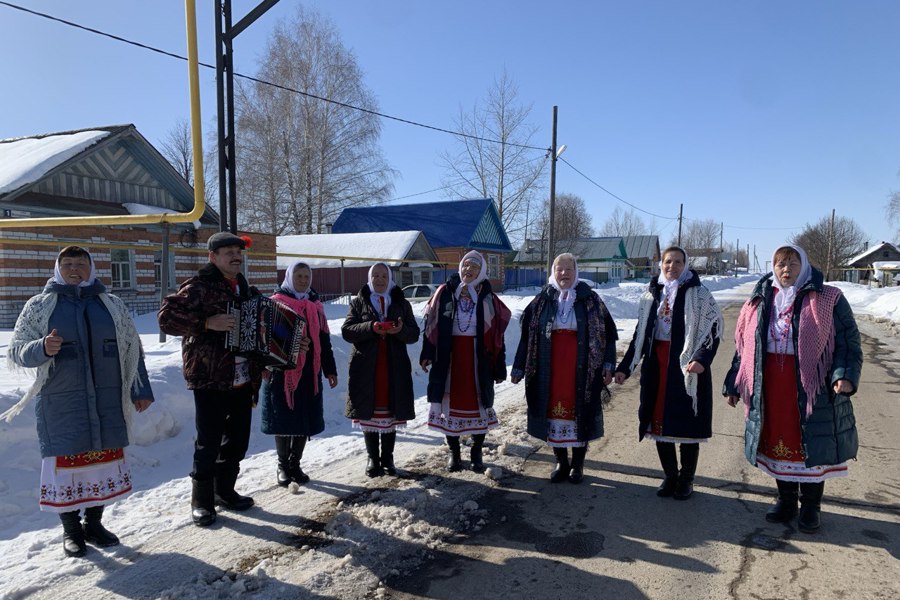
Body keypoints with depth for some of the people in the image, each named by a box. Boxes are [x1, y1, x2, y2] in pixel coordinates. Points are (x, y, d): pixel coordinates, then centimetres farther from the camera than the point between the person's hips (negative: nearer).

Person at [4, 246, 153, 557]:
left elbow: (133, 349, 13)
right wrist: (42, 349, -19)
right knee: (66, 461, 2)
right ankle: (71, 530, 20)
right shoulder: (40, 305, 3)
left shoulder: (112, 305, 9)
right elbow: (15, 351, 3)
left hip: (107, 402, 2)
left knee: (105, 458, 7)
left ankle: (94, 523, 24)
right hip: (60, 405, -2)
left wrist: (141, 390, 10)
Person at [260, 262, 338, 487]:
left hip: (309, 373, 5)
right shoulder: (276, 303, 0)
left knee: (306, 419, 8)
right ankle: (283, 466, 19)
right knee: (283, 419, 2)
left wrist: (330, 369, 16)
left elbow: (324, 340, 17)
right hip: (282, 372, -4)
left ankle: (295, 464, 23)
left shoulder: (316, 306, 14)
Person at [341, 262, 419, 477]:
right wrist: (371, 328, -20)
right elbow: (346, 330, -3)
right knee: (369, 413, 3)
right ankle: (372, 459, 16)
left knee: (391, 413, 5)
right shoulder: (359, 302, 8)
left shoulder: (402, 303, 11)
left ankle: (387, 459, 18)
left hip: (395, 367, 1)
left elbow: (414, 334, 5)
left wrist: (401, 330, -18)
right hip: (366, 367, -1)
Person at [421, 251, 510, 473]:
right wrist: (427, 353, -2)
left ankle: (477, 453, 22)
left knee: (478, 402, 5)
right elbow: (431, 322, 3)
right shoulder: (445, 292, 1)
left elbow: (497, 333, 1)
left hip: (477, 358, 0)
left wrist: (499, 367, 0)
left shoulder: (487, 297, 1)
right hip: (448, 356, 0)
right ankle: (454, 453, 22)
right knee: (450, 401, 7)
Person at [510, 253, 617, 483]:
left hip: (581, 369, -1)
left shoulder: (589, 299, 3)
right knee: (554, 411, 5)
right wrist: (519, 367, 4)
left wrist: (608, 364, -6)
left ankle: (578, 465, 21)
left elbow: (607, 332, 2)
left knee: (580, 413, 4)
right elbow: (527, 335, 7)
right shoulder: (542, 301, 6)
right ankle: (561, 463, 22)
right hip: (549, 369, 2)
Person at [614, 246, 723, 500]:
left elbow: (714, 328, -6)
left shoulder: (698, 294, -2)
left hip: (686, 365, -4)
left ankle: (686, 479, 22)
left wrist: (702, 359, -23)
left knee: (687, 423, 4)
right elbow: (640, 334, 14)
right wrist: (625, 367, 10)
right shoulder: (651, 295, 10)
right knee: (659, 420, 7)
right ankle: (669, 476, 24)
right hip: (656, 364, 4)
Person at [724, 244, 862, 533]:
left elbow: (848, 342, -4)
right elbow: (744, 347, 13)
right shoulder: (760, 302, 10)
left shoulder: (828, 300, 1)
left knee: (811, 444, 5)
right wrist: (735, 385, 12)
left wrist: (845, 376, -20)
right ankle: (786, 501, 29)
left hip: (812, 387, -3)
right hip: (770, 388, 3)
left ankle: (810, 507, 24)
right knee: (777, 443, 11)